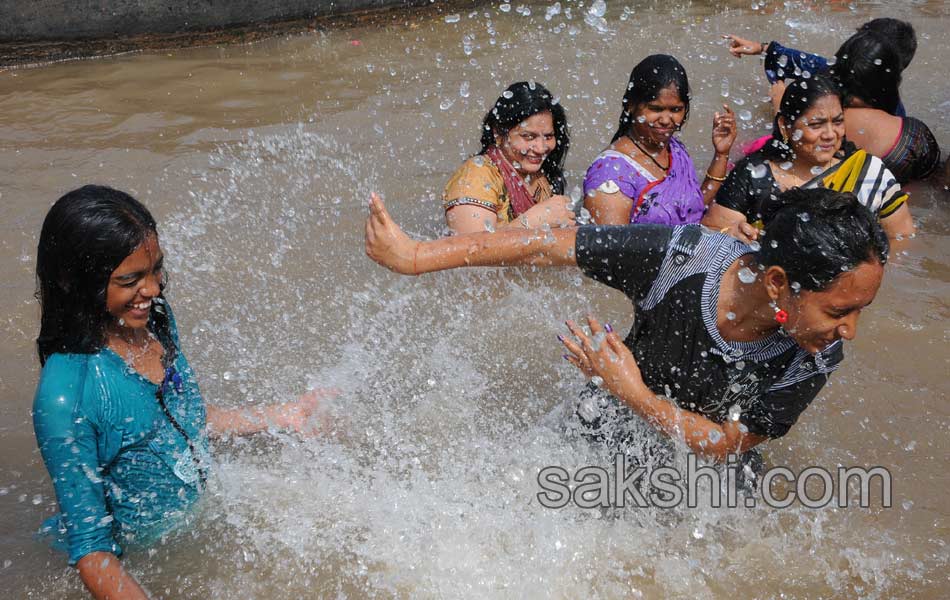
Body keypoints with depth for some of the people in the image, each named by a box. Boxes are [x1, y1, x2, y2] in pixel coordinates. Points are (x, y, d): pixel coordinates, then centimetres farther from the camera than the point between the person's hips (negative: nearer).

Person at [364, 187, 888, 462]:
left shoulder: (816, 359, -27)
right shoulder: (681, 256, -33)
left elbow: (727, 446, -18)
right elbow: (547, 246, -28)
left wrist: (633, 394, -30)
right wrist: (417, 256, -27)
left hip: (703, 479, 2)